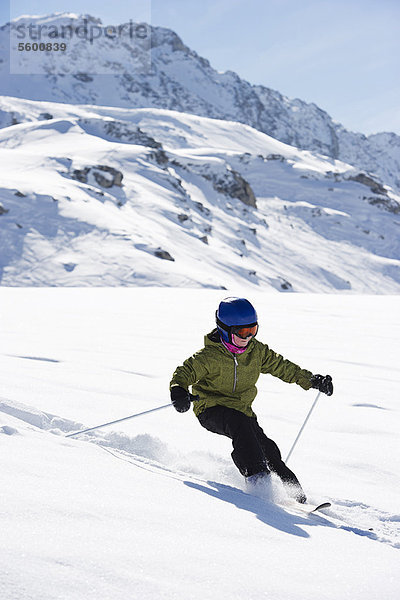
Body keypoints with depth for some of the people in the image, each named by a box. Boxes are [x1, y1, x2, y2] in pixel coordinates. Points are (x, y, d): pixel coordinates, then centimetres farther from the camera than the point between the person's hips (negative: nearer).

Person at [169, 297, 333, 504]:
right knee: (239, 424, -36)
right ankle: (256, 476, -41)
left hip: (242, 408, 5)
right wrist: (179, 390, -43)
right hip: (211, 410, -5)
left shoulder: (256, 351, 0)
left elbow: (281, 366, 11)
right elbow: (186, 371, -21)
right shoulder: (210, 355, -17)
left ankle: (293, 488, 5)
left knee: (266, 448, -10)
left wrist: (311, 380, 7)